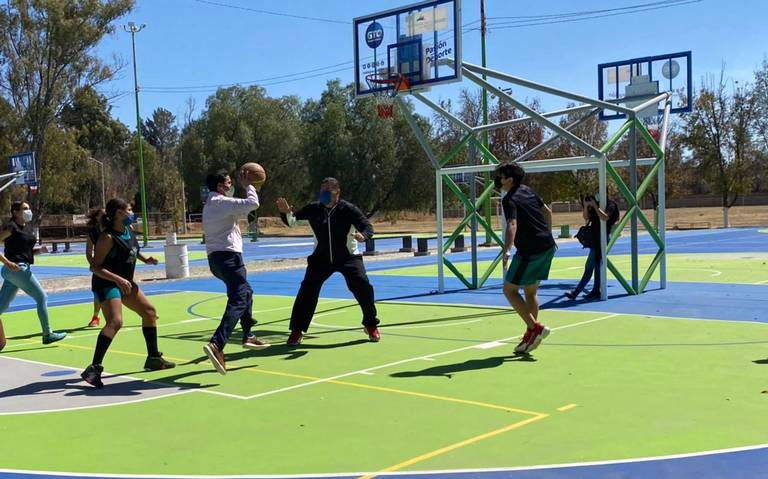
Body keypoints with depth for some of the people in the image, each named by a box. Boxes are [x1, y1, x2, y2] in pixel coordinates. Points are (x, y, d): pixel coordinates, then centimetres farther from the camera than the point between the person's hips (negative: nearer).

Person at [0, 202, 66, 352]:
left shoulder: (26, 227, 16)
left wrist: (40, 250, 3)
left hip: (17, 270, 9)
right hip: (17, 268, -9)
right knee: (42, 297, -2)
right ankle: (47, 335, 6)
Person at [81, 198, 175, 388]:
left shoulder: (129, 230, 3)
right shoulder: (108, 237, -22)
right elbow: (95, 267, -23)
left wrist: (145, 259, 9)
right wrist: (118, 279, -33)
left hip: (125, 282, 10)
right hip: (106, 284, -10)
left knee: (149, 311, 15)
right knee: (115, 322, -27)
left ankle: (153, 358, 27)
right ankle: (94, 368, -27)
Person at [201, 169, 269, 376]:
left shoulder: (212, 204, 19)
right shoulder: (222, 202, -9)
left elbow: (239, 212, 33)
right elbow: (253, 203, -18)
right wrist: (247, 185, -1)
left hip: (216, 258, 10)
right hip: (228, 255, -10)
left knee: (246, 291, 27)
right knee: (238, 301, -18)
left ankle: (248, 336, 33)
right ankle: (216, 344, -35)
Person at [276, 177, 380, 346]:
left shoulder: (348, 209, -15)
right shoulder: (314, 209, -8)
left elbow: (368, 227, -19)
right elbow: (293, 221, -7)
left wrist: (362, 235, -43)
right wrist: (286, 212, -31)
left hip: (348, 257, -1)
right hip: (322, 258, 2)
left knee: (362, 285, -15)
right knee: (307, 289, -12)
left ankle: (371, 325, 9)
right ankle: (297, 331, 0)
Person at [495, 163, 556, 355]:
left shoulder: (509, 200, -14)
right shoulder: (527, 190, 12)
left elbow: (512, 225, -30)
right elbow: (547, 212, 23)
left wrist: (506, 250, -40)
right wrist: (547, 236, 33)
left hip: (530, 251, -9)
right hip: (547, 246, 9)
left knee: (509, 290, 2)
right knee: (530, 291, 16)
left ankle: (535, 328, -4)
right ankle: (530, 336, 21)